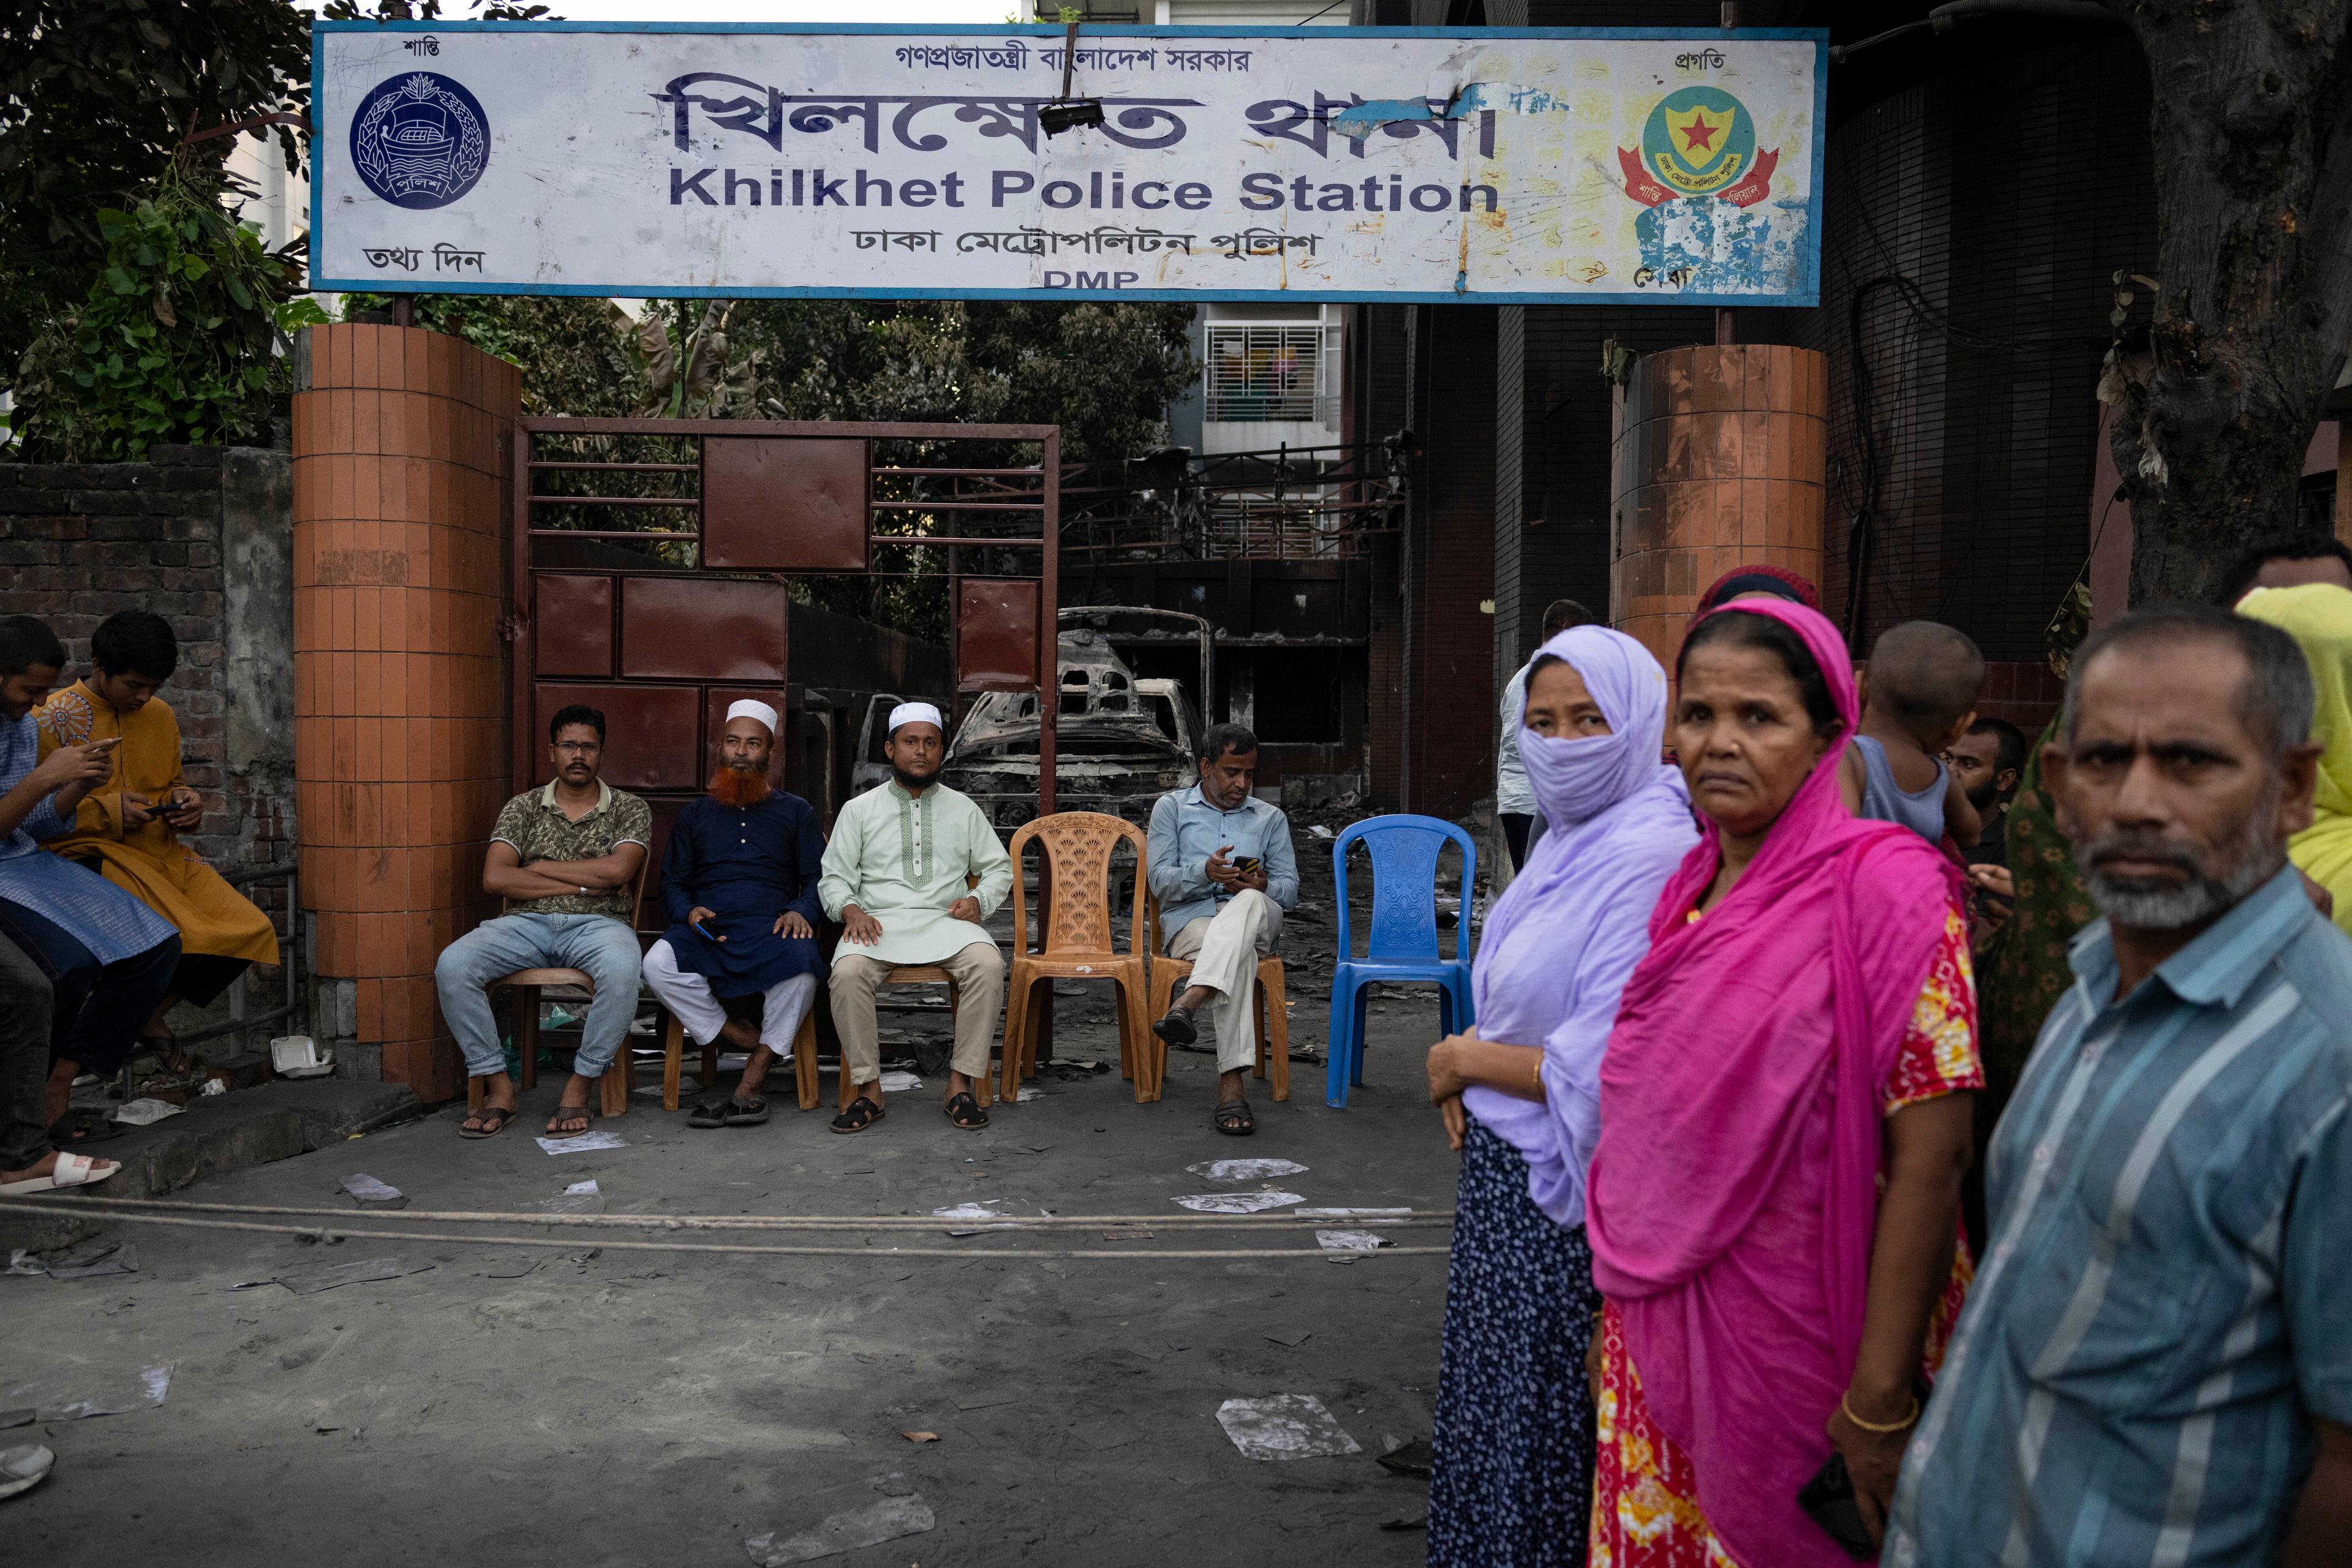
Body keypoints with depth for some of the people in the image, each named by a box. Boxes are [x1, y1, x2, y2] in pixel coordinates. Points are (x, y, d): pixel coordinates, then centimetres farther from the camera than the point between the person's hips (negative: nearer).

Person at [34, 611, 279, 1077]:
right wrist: (106, 810, -15)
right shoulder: (54, 718, -6)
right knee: (181, 937, -32)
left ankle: (153, 1017, 11)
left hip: (160, 849, 6)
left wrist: (184, 801, 2)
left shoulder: (161, 715, 13)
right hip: (90, 853, -6)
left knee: (252, 931, -11)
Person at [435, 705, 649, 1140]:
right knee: (451, 965, -26)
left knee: (621, 970, -38)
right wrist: (581, 885, -6)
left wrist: (539, 867, -2)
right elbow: (494, 878, -1)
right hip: (528, 923, 2)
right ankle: (499, 1087, -15)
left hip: (598, 924, -2)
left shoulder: (630, 809, 10)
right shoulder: (523, 807, 14)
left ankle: (579, 1088, -22)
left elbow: (616, 870, -9)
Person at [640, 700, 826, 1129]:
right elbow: (672, 881, 21)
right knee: (658, 965, -32)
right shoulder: (695, 815, 25)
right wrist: (689, 912, -2)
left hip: (772, 930, -2)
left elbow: (818, 878, 12)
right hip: (706, 931, 2)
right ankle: (748, 1041, -20)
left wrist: (800, 911, -10)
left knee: (801, 963, -38)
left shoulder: (795, 811, 20)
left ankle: (750, 1084, -30)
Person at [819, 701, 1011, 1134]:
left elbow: (999, 868, 20)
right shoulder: (859, 809, 15)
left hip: (946, 920, 1)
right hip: (878, 921, 0)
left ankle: (961, 1082, -23)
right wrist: (850, 909, -9)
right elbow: (833, 877, 12)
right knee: (848, 971, -34)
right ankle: (869, 1087, -21)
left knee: (989, 964, -32)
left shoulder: (964, 809, 18)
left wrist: (978, 899, -1)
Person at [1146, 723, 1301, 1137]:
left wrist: (1262, 886, -12)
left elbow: (1290, 890, 14)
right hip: (1191, 920, -2)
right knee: (1238, 956, -41)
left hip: (1257, 920, 2)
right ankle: (1232, 1086, -54)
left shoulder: (1271, 818, 24)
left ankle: (1186, 1005, -59)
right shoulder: (1171, 808, 17)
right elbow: (1160, 881, 3)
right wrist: (1205, 873, -19)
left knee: (1249, 902, -41)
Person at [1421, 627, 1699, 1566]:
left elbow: (1600, 1071, -25)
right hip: (1507, 1166, 9)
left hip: (1566, 1193, -9)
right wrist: (1472, 1066, 3)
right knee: (1492, 1407, 21)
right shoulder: (1572, 838, 7)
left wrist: (1463, 1059, -12)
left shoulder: (1650, 856, -22)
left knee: (1540, 1427, 7)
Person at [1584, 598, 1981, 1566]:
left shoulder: (1883, 885, -15)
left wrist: (1880, 1400, -21)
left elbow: (1931, 1156, -19)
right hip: (1660, 1333, 6)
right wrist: (1617, 1312, 15)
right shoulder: (1691, 888, 6)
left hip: (1794, 1342, -6)